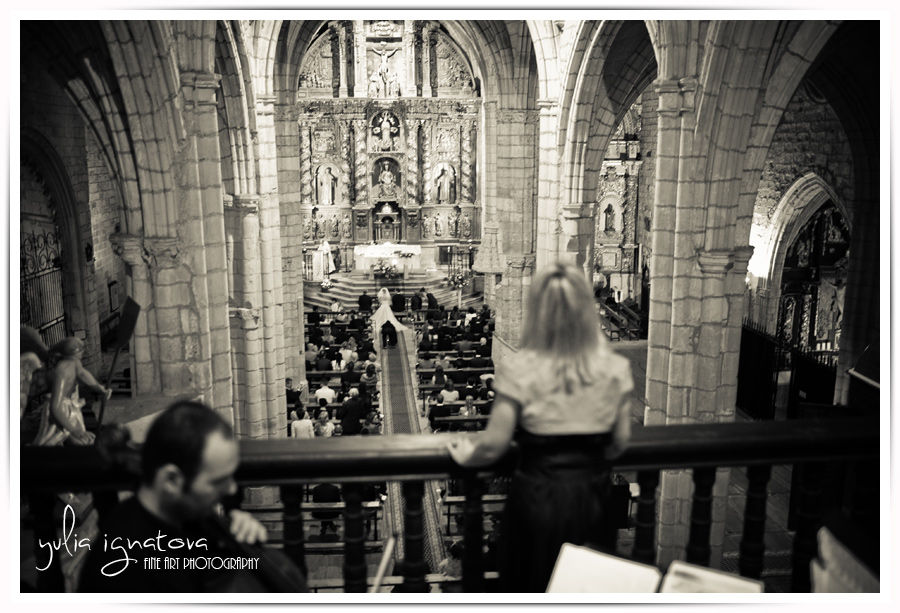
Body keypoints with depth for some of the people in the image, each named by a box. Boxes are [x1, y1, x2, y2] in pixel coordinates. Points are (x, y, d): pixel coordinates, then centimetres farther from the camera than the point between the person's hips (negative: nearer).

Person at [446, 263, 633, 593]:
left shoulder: (520, 371, -19)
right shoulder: (614, 369, -9)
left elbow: (494, 445, -14)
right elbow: (620, 441, 0)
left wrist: (465, 455, 6)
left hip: (537, 495, -2)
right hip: (593, 496, 3)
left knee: (532, 587, 19)